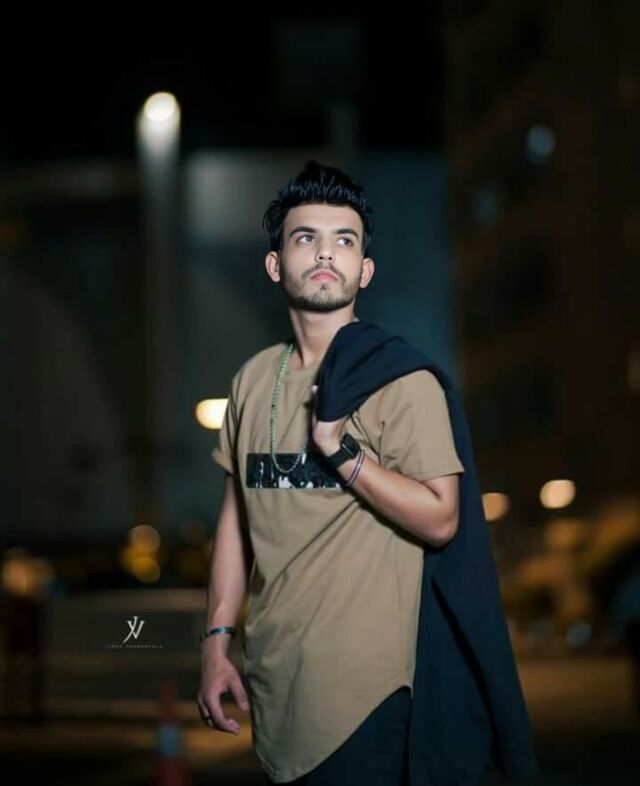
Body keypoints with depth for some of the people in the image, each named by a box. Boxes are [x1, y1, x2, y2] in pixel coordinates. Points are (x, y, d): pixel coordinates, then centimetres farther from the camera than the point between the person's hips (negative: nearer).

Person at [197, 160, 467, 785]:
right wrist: (216, 640, 9)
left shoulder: (401, 379, -9)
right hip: (269, 677, 6)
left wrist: (341, 450, -21)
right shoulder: (253, 379, 8)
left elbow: (440, 520, -14)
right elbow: (236, 513, 13)